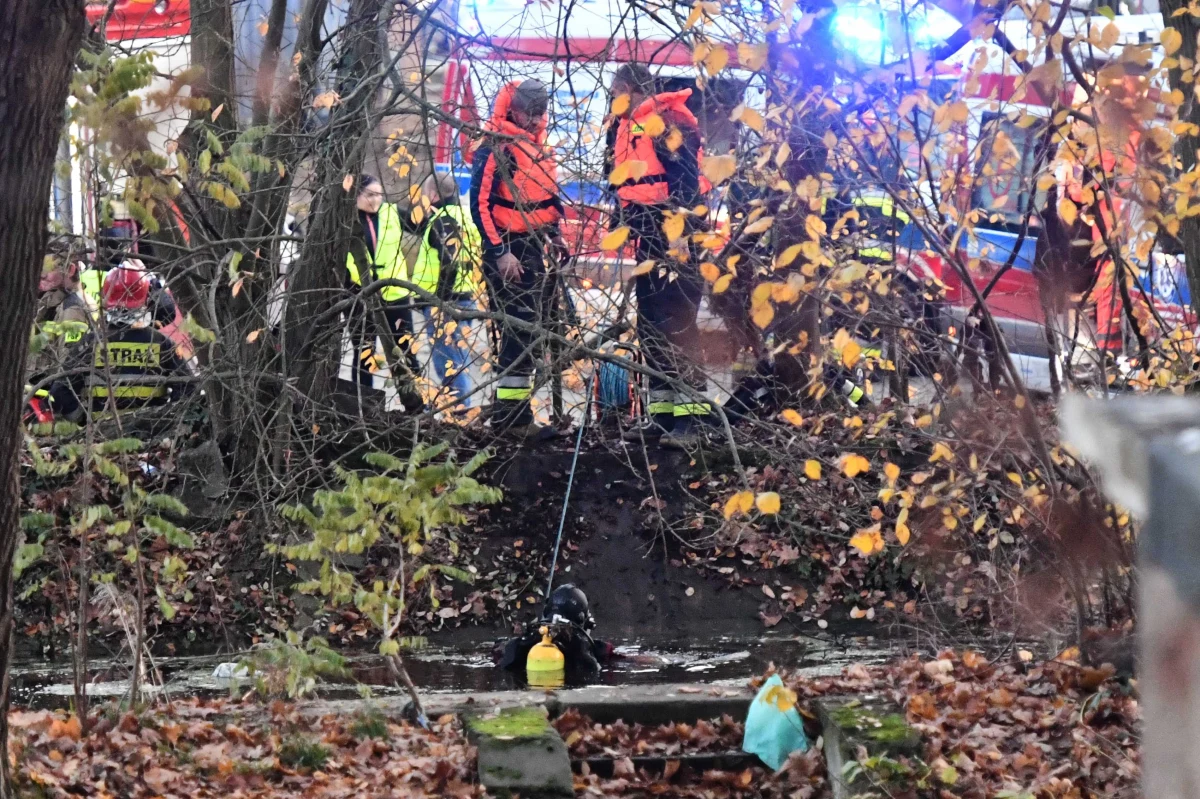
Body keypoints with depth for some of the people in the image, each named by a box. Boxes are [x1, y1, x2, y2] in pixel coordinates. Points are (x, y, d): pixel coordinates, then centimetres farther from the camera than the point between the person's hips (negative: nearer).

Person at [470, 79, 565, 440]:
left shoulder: (540, 149, 15)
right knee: (520, 332, -13)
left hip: (537, 251, 9)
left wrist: (554, 236, 17)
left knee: (527, 331, 11)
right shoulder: (495, 149, -11)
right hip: (509, 253, -9)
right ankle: (513, 414, -12)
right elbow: (480, 204, -16)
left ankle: (507, 410, 18)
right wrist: (500, 252, -19)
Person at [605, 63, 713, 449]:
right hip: (647, 237, 10)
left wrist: (680, 235, -25)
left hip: (673, 235, -10)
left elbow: (686, 179, -19)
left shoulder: (668, 119, -12)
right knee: (651, 326, 11)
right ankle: (660, 413, 16)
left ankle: (691, 415, -10)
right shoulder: (626, 127, 16)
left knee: (677, 325, -11)